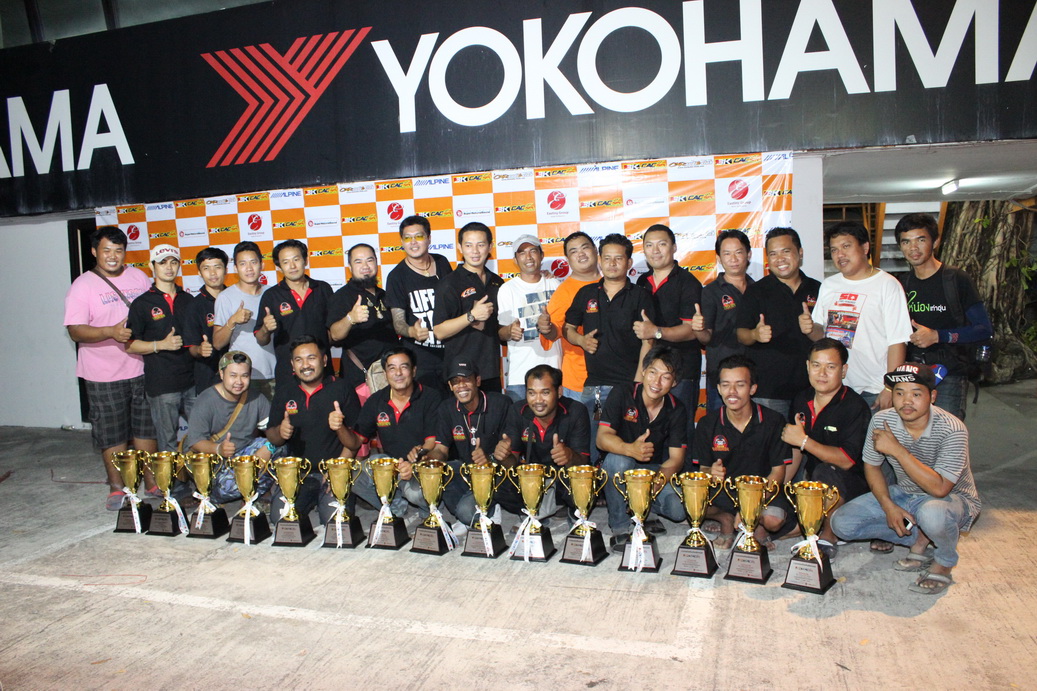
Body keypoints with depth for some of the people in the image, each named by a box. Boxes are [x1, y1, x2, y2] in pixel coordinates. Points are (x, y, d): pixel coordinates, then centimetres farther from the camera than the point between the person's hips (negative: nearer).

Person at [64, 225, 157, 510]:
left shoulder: (139, 277, 7)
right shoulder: (82, 285, -5)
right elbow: (75, 331, -12)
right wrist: (111, 332, -28)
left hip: (142, 369, 3)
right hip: (104, 374, -3)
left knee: (146, 429, 12)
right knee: (112, 435, 5)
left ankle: (151, 481, 25)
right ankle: (117, 487, 20)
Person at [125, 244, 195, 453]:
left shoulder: (188, 300, 13)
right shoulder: (142, 304, 0)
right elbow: (130, 345, -2)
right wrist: (161, 345, -16)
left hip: (192, 381, 4)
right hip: (161, 386, -4)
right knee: (168, 443, 2)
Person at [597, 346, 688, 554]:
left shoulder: (677, 410, -5)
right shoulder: (622, 395, -13)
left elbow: (676, 458, -10)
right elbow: (602, 438, -22)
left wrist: (660, 478, -32)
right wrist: (630, 449, -43)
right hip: (620, 472, -2)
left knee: (680, 509, -25)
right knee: (618, 459, -36)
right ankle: (620, 528, -18)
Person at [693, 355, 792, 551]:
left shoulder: (773, 421, -9)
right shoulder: (707, 424, -5)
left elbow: (778, 472, -8)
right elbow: (703, 468, 0)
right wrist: (711, 473, -28)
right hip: (722, 491, 1)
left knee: (774, 519, -33)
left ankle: (757, 523, 6)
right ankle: (726, 519, 5)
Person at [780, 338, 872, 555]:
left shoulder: (855, 407, -18)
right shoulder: (801, 400, 2)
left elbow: (847, 461, -25)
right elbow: (794, 451, 9)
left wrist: (804, 441, -24)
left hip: (850, 485, -6)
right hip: (811, 481, 6)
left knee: (826, 471, -36)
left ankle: (828, 537, -13)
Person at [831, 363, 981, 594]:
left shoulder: (952, 430, -27)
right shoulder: (881, 421, -14)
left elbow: (939, 488, -35)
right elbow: (871, 466, 0)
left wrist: (896, 449, -35)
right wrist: (889, 507, -13)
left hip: (954, 498, -4)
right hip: (905, 494, 5)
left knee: (932, 512, -41)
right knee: (841, 523, -12)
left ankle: (944, 563, -6)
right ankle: (919, 538, 5)